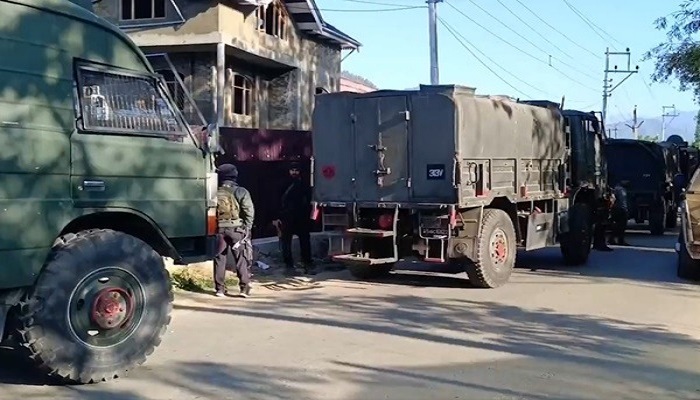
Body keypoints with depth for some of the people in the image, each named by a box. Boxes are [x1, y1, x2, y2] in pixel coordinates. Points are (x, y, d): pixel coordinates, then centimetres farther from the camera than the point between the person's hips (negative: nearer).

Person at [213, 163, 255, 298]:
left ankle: (220, 289, 9)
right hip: (236, 229, -2)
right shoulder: (241, 192, -1)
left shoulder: (215, 193, 6)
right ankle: (245, 288, 0)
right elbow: (249, 212, -7)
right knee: (242, 259, 2)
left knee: (220, 259, 8)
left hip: (220, 229, 2)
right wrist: (247, 229, -1)